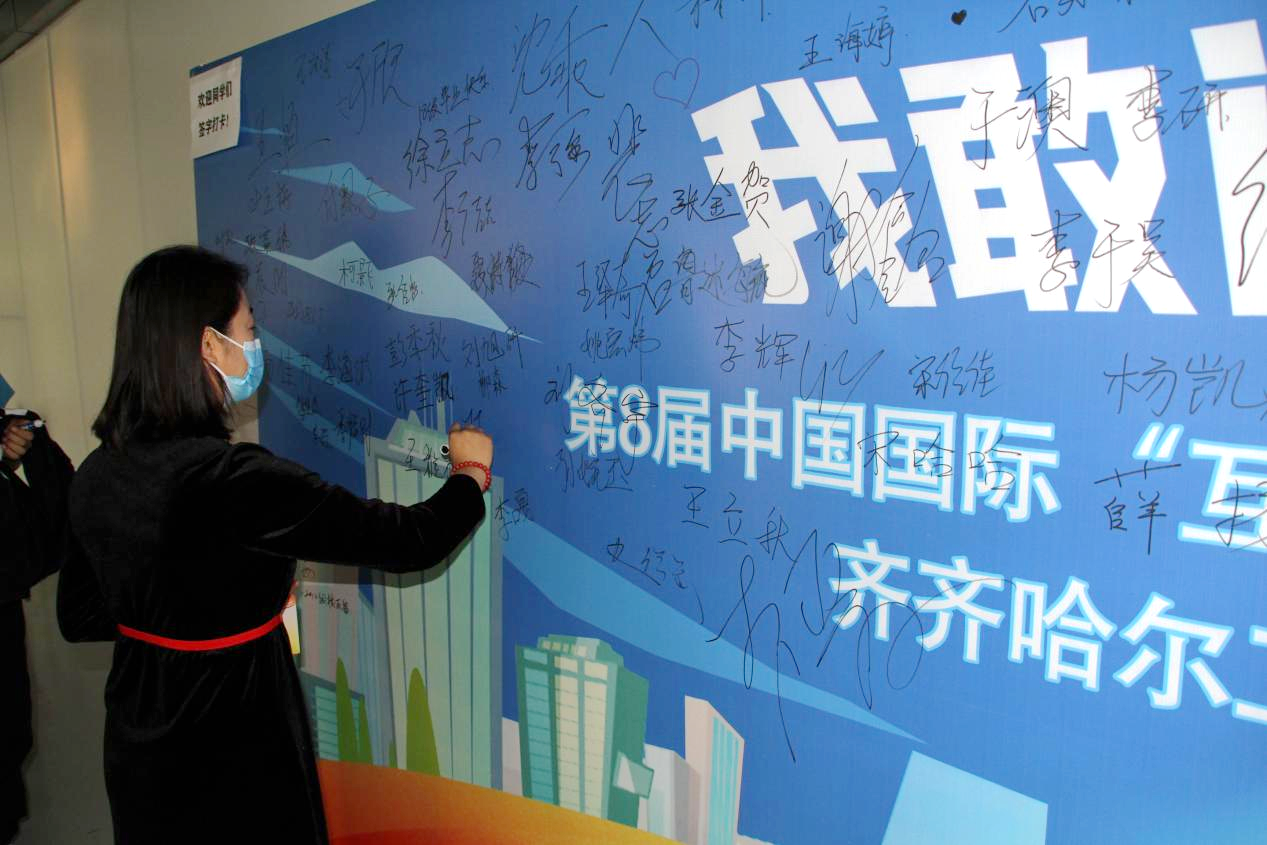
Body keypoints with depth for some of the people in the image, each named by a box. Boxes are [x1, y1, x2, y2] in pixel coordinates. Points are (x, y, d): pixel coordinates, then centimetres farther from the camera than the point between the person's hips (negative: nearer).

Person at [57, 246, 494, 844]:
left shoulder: (96, 475, -6)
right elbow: (412, 541, -26)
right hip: (232, 760, -7)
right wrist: (472, 471, -7)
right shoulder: (231, 480, -29)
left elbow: (78, 617, 8)